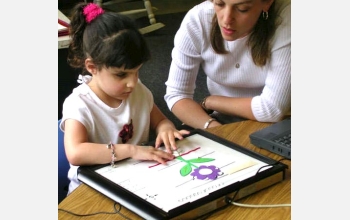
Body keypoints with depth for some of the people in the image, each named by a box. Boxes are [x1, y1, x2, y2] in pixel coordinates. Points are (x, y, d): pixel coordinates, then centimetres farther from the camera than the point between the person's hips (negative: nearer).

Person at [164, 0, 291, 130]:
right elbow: (176, 94, -12)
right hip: (223, 120, 1)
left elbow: (272, 109, -28)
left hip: (275, 124, -1)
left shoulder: (285, 20, -26)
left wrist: (209, 102, -15)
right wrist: (213, 128, -29)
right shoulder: (196, 20, -19)